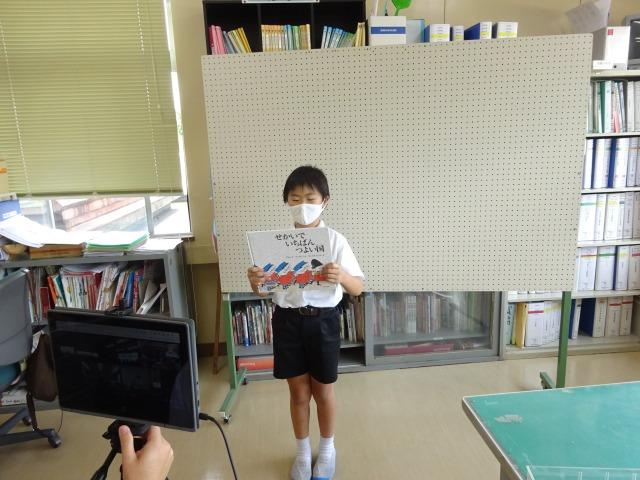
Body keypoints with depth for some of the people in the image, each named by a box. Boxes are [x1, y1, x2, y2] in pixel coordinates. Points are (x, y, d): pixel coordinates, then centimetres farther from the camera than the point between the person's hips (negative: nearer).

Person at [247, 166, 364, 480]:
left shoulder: (335, 241, -9)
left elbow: (358, 288, -10)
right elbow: (263, 290, 0)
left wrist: (340, 275, -32)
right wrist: (255, 282, -23)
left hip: (322, 321, -1)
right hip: (287, 321, 2)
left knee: (322, 390, 15)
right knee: (298, 391, 15)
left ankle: (327, 449, 41)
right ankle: (303, 452, 39)